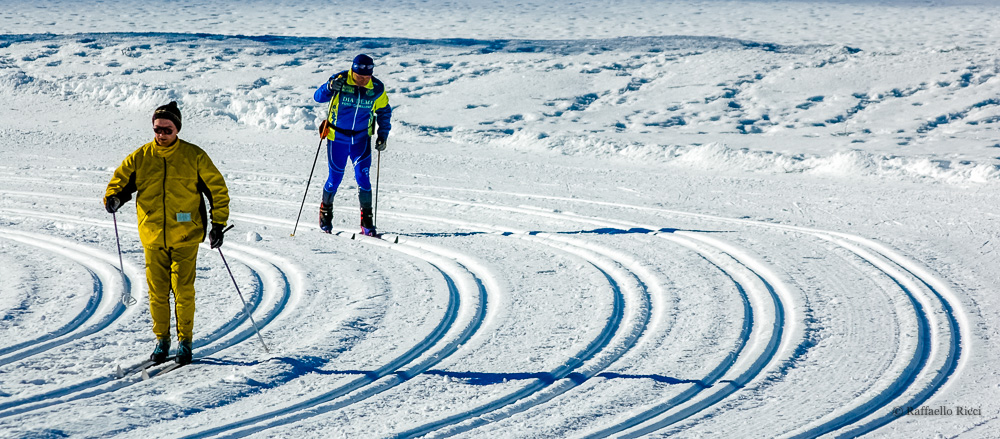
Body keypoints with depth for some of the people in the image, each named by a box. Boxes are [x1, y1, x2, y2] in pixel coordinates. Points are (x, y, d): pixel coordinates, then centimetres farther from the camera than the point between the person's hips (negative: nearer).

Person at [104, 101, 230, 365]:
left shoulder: (194, 156, -3)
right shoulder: (141, 157, 3)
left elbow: (217, 189, 3)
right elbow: (121, 179, 12)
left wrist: (218, 224, -3)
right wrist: (113, 197, -11)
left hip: (185, 237, -2)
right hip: (153, 237, 2)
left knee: (183, 290, -2)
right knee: (157, 292, 5)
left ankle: (185, 340, 10)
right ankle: (162, 340, 19)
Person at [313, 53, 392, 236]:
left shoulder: (377, 89, -7)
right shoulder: (340, 81, -14)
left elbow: (384, 112, 8)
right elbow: (317, 97, -13)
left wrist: (383, 135, 0)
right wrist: (329, 88, -34)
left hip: (361, 138, 1)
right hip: (337, 137, -1)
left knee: (363, 177, -8)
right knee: (335, 178, 5)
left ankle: (367, 222, -1)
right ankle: (325, 212, 30)